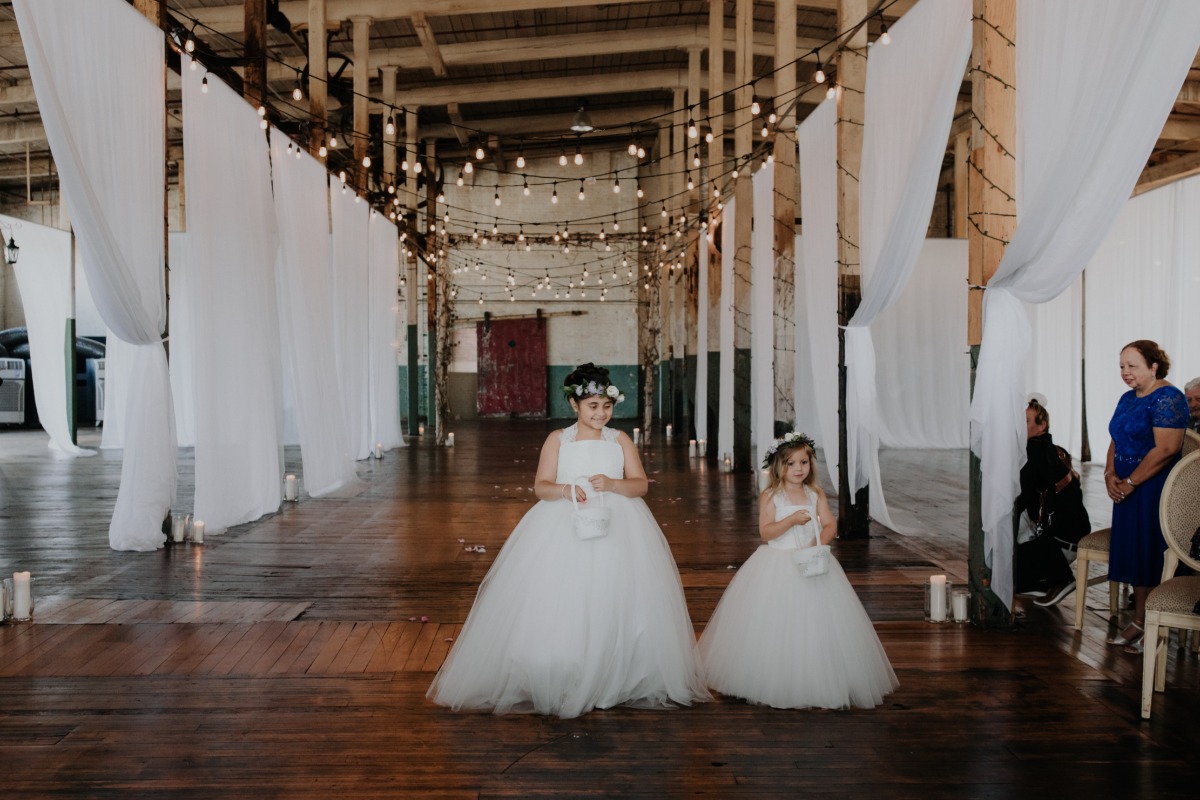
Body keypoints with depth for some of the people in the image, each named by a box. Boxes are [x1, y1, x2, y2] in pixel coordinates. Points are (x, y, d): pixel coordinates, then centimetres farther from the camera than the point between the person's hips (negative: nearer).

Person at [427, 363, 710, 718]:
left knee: (614, 605, -5)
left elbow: (641, 484, 3)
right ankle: (557, 683, 1)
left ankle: (614, 682, 6)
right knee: (558, 607, -8)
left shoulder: (621, 440, 9)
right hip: (565, 531, -1)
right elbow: (541, 487, 0)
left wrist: (612, 484, -16)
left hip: (616, 530, 1)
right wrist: (565, 490, -21)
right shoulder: (557, 440, 6)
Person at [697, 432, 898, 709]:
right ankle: (776, 683, 9)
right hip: (777, 567, -3)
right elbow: (765, 532, -12)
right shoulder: (770, 497, -4)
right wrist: (792, 520, -24)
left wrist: (819, 543, -18)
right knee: (776, 625, -2)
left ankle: (817, 684, 12)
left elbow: (830, 525, 1)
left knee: (815, 622, 2)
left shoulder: (816, 494, 6)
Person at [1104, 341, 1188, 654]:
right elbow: (1116, 442, 17)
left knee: (1152, 556, -2)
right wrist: (1110, 475, -1)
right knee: (1134, 554, 11)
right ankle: (1139, 622, 19)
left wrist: (1130, 482, -17)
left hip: (1155, 491, -8)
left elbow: (1166, 449, -20)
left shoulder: (1168, 399, -13)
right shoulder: (1128, 399, 14)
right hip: (1127, 492, 8)